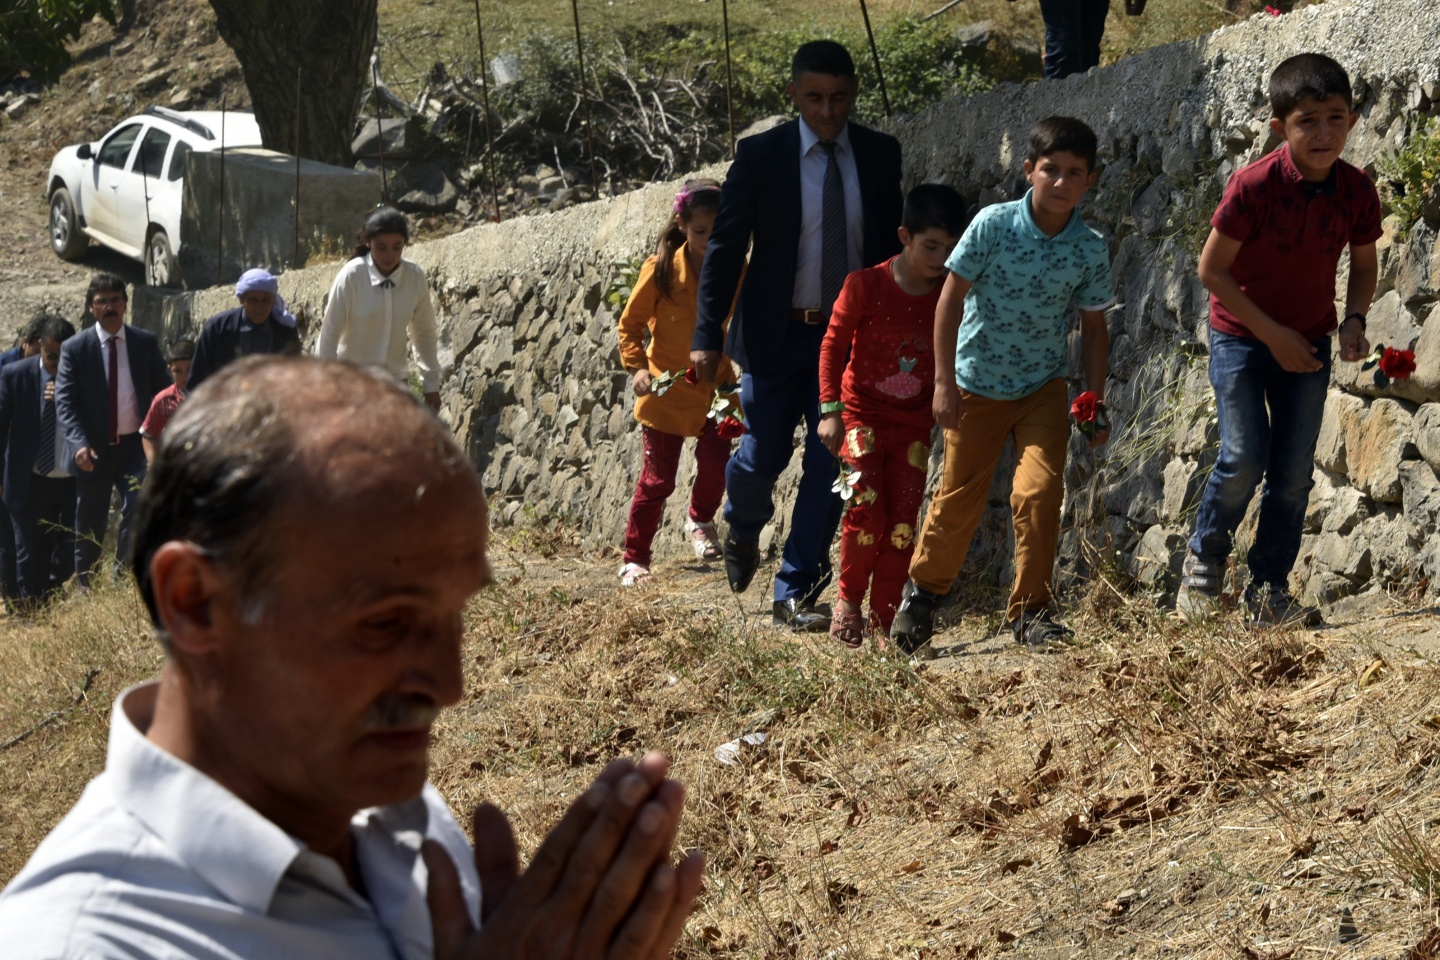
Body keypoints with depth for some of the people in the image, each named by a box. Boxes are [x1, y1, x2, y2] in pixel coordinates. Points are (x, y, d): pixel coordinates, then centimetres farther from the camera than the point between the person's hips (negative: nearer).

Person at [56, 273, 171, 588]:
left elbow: (162, 392, 7)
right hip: (93, 450, 0)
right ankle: (83, 585, 25)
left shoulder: (146, 342, 3)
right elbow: (65, 400, -8)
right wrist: (80, 443, -24)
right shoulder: (75, 348, -2)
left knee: (138, 507, -18)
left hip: (135, 445, 0)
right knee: (89, 523, 9)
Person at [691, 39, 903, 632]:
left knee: (828, 465, -1)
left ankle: (794, 594, 7)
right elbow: (725, 247, -6)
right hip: (776, 335, -2)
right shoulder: (760, 155, -6)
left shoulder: (880, 154, 2)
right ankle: (743, 533, 37)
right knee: (763, 456, 2)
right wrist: (707, 337, -13)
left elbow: (892, 244, 10)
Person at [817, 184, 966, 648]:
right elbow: (833, 343, -4)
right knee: (867, 509, -17)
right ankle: (848, 598, 6)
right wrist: (830, 410, -8)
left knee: (902, 524, -2)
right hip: (862, 413, -3)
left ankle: (884, 622, 9)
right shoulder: (865, 285, -10)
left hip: (914, 422, 3)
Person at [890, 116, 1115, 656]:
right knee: (958, 499, 8)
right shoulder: (993, 225, -15)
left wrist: (1096, 403, -2)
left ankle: (1030, 610, 1)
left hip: (1043, 386, 1)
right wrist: (943, 381, -12)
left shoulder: (1090, 249, -7)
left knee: (1040, 490, -14)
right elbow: (951, 299, -10)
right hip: (976, 383, -1)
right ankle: (922, 590, 32)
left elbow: (1093, 328, 3)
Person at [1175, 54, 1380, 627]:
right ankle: (1204, 559, 13)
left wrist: (1354, 320, -12)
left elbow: (1364, 264, 7)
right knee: (1245, 458, -13)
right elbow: (1212, 268, -17)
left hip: (1308, 343, 4)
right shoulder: (1253, 186, -24)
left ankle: (1269, 588, 16)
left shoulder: (1357, 192, -11)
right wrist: (1273, 333, -17)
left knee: (1295, 472, 3)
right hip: (1241, 337, -4)